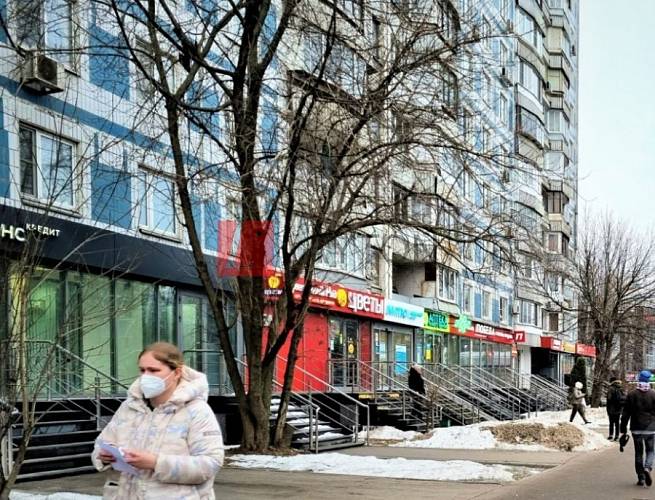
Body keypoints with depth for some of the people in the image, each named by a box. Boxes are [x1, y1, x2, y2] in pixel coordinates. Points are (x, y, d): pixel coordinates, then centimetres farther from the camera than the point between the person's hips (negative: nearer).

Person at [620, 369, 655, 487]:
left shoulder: (632, 395, -2)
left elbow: (625, 414, -1)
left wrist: (623, 430, 4)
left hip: (636, 429, 1)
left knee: (638, 452, 12)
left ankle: (641, 477, 11)